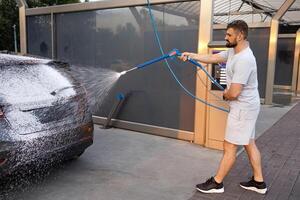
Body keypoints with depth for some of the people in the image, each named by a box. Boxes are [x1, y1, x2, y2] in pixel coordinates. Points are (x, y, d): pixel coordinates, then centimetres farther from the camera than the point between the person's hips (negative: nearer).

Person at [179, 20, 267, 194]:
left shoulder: (244, 60, -27)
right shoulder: (233, 51, 5)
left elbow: (233, 93, -28)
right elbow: (213, 58, 11)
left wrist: (225, 95, -6)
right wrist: (190, 55, 1)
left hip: (243, 108, -10)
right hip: (246, 107, 10)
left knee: (229, 147, 1)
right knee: (249, 144, 17)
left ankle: (216, 183, 16)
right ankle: (259, 182, 30)